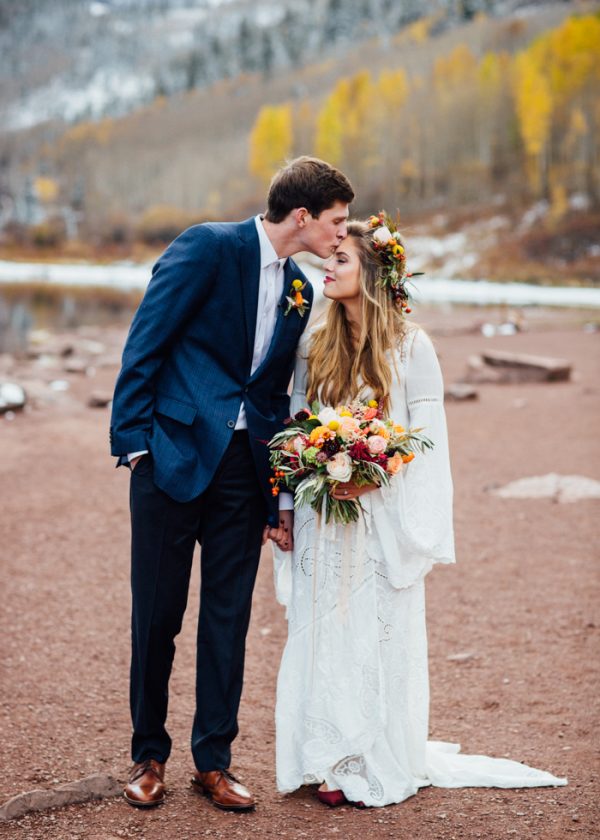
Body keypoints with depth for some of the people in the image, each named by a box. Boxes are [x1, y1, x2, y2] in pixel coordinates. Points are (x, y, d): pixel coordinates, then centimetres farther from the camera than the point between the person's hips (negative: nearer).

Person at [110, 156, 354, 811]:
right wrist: (133, 442, -13)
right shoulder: (208, 248, -7)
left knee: (229, 616, 7)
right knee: (156, 614, 4)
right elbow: (144, 346, -9)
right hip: (174, 456, -5)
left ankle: (213, 761, 19)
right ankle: (148, 756, 20)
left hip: (243, 468, 6)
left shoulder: (300, 292, 13)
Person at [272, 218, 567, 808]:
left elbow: (428, 438, -7)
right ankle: (331, 760, 16)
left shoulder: (410, 346, -5)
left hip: (380, 522, -4)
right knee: (321, 636, 5)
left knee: (378, 636, 1)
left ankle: (379, 766, 13)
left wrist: (372, 477, -19)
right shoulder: (314, 344, 6)